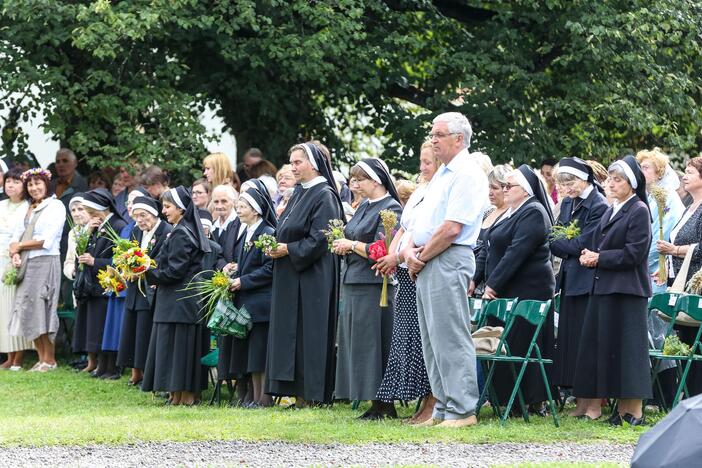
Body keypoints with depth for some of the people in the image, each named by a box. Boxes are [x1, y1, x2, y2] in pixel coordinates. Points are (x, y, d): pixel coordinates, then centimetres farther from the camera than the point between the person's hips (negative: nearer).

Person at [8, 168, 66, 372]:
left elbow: (47, 240, -12)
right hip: (26, 264, 7)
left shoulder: (55, 206, -3)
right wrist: (15, 254, -9)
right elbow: (17, 236, 12)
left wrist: (19, 246, -4)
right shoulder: (28, 209, 17)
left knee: (42, 309, -6)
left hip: (46, 262, -7)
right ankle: (41, 358, 9)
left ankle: (49, 359, 2)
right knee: (28, 310, 4)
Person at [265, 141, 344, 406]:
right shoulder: (299, 193, 16)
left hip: (313, 277, -9)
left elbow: (319, 240, -18)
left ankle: (312, 393, -3)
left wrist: (288, 250, -16)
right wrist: (276, 247, 5)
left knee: (309, 332, -6)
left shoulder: (324, 196, -11)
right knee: (290, 332, 7)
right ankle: (299, 393, 9)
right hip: (289, 277, 9)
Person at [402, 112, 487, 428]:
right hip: (425, 263, 10)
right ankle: (443, 408, 14)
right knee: (432, 339, 10)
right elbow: (422, 221, 20)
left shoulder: (467, 175, -11)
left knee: (450, 337, -10)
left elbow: (452, 228, -19)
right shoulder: (441, 175, 20)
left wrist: (421, 257, -10)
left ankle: (462, 410, -8)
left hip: (449, 261, -10)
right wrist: (410, 251, 2)